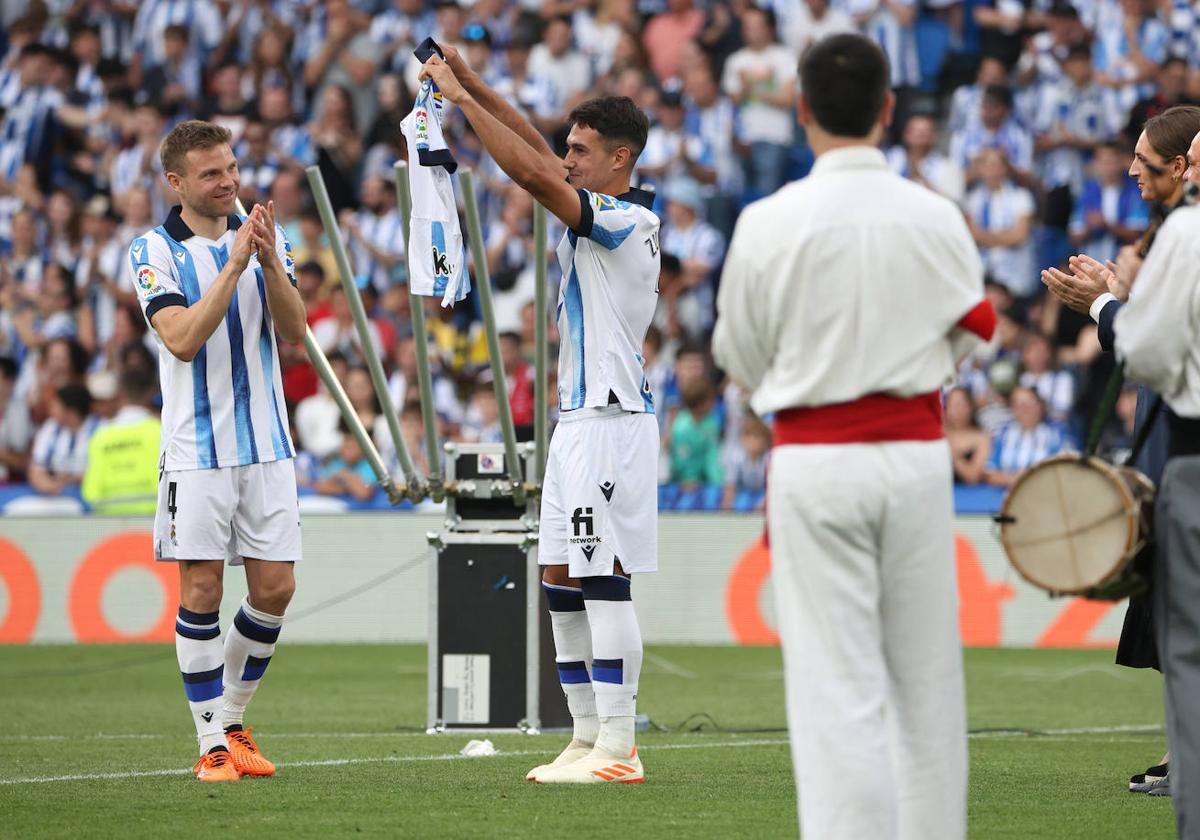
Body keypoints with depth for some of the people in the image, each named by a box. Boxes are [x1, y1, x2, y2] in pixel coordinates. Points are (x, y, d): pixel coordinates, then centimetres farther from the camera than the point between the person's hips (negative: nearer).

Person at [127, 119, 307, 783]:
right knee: (201, 588, -6)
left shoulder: (263, 236, 8)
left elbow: (294, 330, -2)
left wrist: (270, 261, -18)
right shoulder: (153, 251, -3)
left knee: (275, 587, 1)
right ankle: (211, 743, 1)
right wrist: (234, 265, -22)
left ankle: (232, 717, 19)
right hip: (195, 448, -4)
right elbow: (183, 339, -17)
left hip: (266, 445, 4)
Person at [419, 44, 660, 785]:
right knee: (562, 583, 10)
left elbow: (533, 173, -22)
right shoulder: (603, 215, 13)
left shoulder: (627, 221, -14)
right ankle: (589, 737, 12)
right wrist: (473, 85, 12)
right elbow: (540, 159, 20)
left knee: (604, 584, -11)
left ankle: (618, 749, -11)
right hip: (580, 418, 10)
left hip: (611, 422, -10)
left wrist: (462, 98, -16)